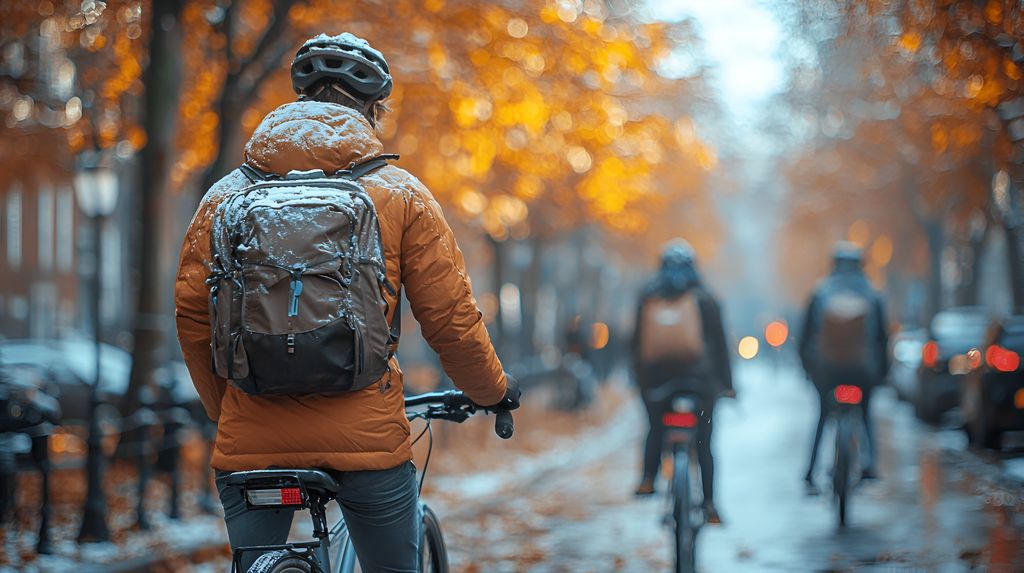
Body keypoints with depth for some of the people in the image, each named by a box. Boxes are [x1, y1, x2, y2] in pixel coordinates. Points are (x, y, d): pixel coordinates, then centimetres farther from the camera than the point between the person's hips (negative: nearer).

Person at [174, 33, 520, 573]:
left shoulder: (227, 193, 7)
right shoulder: (401, 194, 2)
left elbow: (192, 318, 5)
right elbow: (451, 317, 0)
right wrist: (493, 391, 18)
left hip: (252, 441, 2)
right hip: (366, 438, -2)